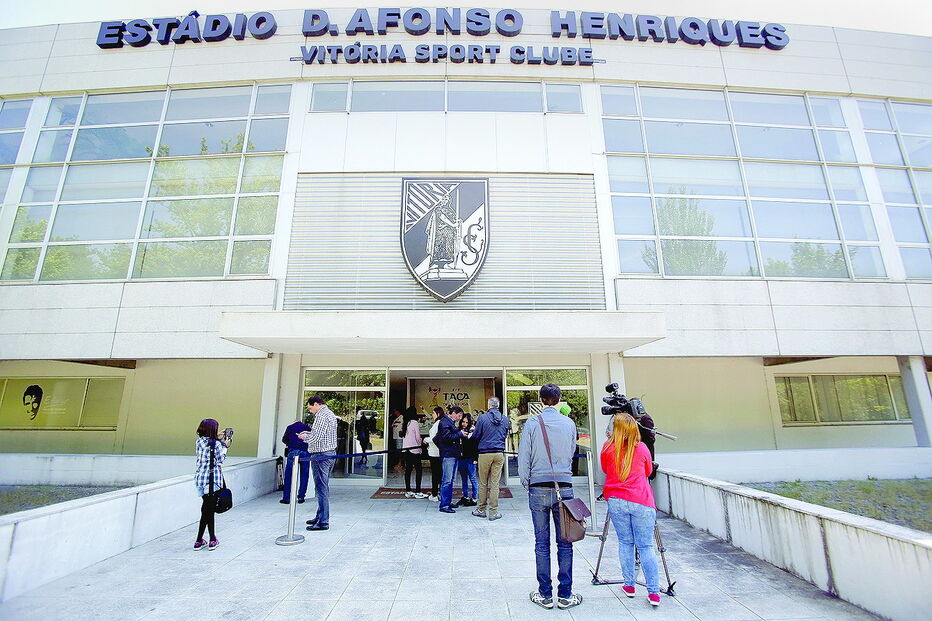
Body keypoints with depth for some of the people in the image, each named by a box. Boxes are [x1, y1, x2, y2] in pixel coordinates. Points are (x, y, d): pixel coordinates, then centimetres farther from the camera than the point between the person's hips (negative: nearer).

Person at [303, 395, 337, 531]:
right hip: (331, 453, 10)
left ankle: (323, 522, -1)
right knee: (324, 487, 16)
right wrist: (309, 433, 13)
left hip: (321, 455, -10)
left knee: (321, 488, -5)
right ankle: (320, 516, 26)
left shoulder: (321, 415, -15)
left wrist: (306, 436, -3)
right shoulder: (330, 413, 17)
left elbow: (317, 437, -21)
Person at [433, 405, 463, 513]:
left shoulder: (451, 423, 20)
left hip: (453, 455, 10)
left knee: (450, 480, 14)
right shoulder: (445, 422, -11)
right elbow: (447, 437, -22)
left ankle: (448, 501, 21)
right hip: (448, 455, -10)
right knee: (447, 480, -8)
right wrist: (460, 434, -16)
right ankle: (444, 505, -4)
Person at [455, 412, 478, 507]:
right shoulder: (458, 430, 8)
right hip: (461, 458, 5)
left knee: (472, 478, 2)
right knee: (464, 479, 14)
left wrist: (475, 458, -13)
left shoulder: (473, 430, -6)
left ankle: (473, 499, 10)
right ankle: (465, 497, 25)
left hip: (470, 458, -5)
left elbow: (476, 445, -9)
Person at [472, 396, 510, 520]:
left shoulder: (483, 418, -10)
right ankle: (493, 512, 11)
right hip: (499, 454, 3)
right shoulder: (505, 419, 2)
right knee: (495, 483, 7)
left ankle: (481, 509, 21)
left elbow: (475, 436, -3)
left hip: (485, 453, -3)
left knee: (483, 483, 10)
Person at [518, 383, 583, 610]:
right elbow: (571, 452, 13)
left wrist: (526, 483, 10)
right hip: (564, 488, 1)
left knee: (541, 544, 8)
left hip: (538, 489, -1)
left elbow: (523, 458, -4)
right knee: (565, 543, 10)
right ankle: (565, 595, 18)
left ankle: (545, 595, 18)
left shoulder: (532, 423, -7)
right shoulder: (569, 423, 0)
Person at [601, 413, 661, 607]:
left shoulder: (607, 449, 0)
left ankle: (629, 586, 19)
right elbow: (648, 471, 17)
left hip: (616, 501, 0)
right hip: (641, 502, 0)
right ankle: (654, 592, 6)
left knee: (625, 543, 13)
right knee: (646, 546, 6)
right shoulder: (642, 448, 1)